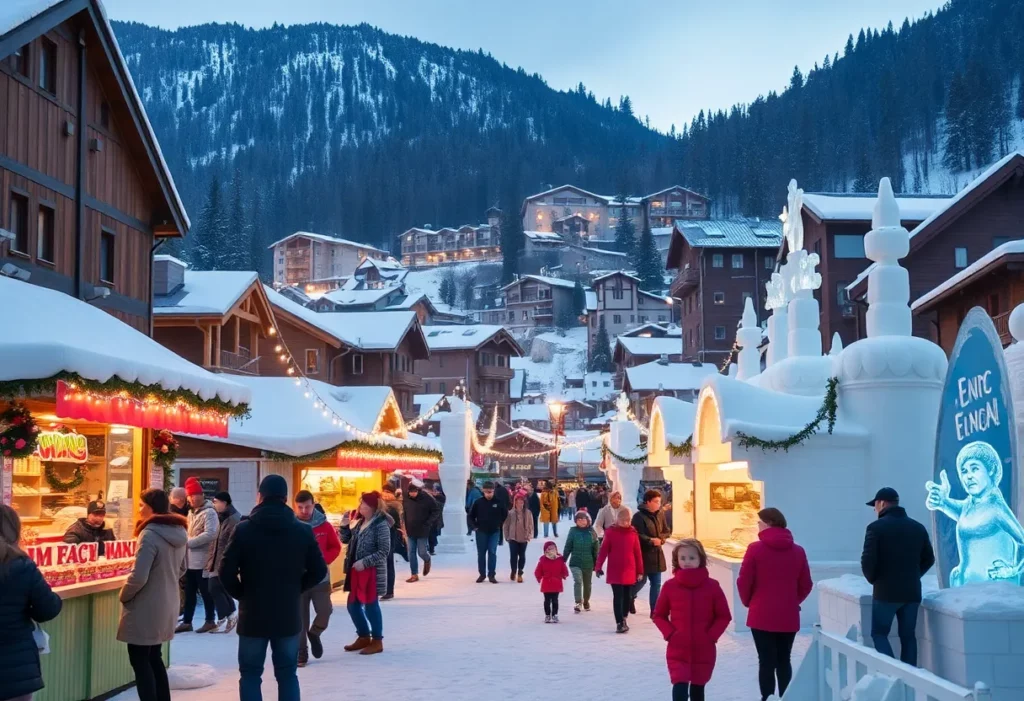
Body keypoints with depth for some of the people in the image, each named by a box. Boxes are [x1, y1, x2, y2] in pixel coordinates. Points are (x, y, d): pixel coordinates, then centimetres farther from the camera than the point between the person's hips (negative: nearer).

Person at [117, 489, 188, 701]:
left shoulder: (150, 534, -21)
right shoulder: (179, 532, 6)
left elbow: (138, 576, -24)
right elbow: (181, 569, 18)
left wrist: (124, 596, -7)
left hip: (145, 609, -8)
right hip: (167, 605, 8)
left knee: (139, 660, 2)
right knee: (154, 658, 20)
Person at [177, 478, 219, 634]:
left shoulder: (209, 512, -13)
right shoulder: (191, 512, 15)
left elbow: (210, 534, -23)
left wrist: (187, 542, -19)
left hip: (202, 560, -8)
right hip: (191, 560, 8)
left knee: (205, 591, 1)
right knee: (189, 592, 11)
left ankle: (210, 621, 11)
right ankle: (186, 621, 17)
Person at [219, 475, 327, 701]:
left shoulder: (244, 530, -8)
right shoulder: (303, 531, -1)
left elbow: (227, 572, -10)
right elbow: (319, 571, 3)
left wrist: (242, 594, 7)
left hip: (253, 615, -2)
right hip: (288, 615, 2)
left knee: (250, 675, 9)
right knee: (287, 674, 12)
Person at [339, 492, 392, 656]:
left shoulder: (381, 524, -14)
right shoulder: (359, 522, 10)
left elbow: (384, 551, -18)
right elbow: (346, 540, 14)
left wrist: (365, 562, -23)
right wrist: (345, 526, -2)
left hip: (372, 571, -8)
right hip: (356, 570, 8)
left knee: (371, 605, 0)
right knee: (353, 605, 12)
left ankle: (377, 641, 14)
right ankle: (364, 637, 28)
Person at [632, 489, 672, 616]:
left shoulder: (660, 515, 4)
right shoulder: (639, 516, -15)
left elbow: (667, 531, 11)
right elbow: (638, 536, -19)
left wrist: (661, 539, -8)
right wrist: (651, 541, -24)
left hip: (656, 554, 6)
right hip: (643, 554, -6)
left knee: (656, 583, 6)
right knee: (641, 580, 6)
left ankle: (655, 611, 13)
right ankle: (629, 598, 35)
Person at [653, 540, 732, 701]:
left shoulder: (712, 586, -6)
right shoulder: (670, 586, -4)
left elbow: (724, 616, 1)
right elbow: (659, 615, 6)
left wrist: (711, 635, -11)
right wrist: (670, 633, -9)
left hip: (704, 650, 1)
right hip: (677, 650, -1)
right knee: (680, 688, -15)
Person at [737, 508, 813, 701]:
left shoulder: (755, 549, -9)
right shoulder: (798, 551, 2)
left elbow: (744, 581, -7)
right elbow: (806, 585, 7)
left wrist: (749, 602, 10)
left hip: (762, 616, -3)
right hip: (789, 616, 4)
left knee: (766, 661, 1)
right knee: (784, 660, 13)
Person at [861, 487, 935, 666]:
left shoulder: (876, 527, -10)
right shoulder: (918, 528, 8)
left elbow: (868, 560, -14)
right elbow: (929, 559, 13)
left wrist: (873, 579, 4)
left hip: (885, 592, -5)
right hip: (912, 592, 5)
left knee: (879, 633, 5)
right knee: (908, 636, 10)